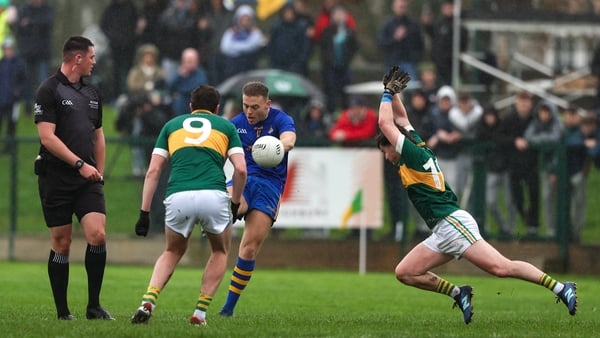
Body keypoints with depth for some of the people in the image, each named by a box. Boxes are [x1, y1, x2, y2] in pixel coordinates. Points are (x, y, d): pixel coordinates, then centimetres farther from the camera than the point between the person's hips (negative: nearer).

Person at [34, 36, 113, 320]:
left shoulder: (92, 93, 16)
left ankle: (94, 306, -2)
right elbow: (47, 137, -13)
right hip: (56, 178, -5)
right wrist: (80, 164, -17)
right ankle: (62, 311, 8)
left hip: (88, 180, 5)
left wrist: (99, 172, 18)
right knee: (61, 244, 0)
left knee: (97, 235, -12)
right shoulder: (50, 90, -5)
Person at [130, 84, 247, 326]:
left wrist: (144, 213, 16)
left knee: (172, 253, 26)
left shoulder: (172, 125, 26)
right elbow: (240, 169, 9)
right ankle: (200, 313, 15)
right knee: (220, 252, 27)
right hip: (213, 195, -1)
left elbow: (153, 171, 16)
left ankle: (148, 302, 2)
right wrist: (235, 204, 22)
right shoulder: (225, 126, 23)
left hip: (178, 197, 1)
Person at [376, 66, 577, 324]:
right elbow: (401, 118, 34)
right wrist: (393, 92, 26)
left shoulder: (412, 154, -3)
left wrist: (388, 93, 7)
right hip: (442, 234, 10)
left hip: (453, 223, -10)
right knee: (404, 273, 5)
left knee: (501, 267, -19)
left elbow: (385, 123, -5)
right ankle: (458, 293, 3)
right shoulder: (420, 148, 21)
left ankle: (560, 288, -22)